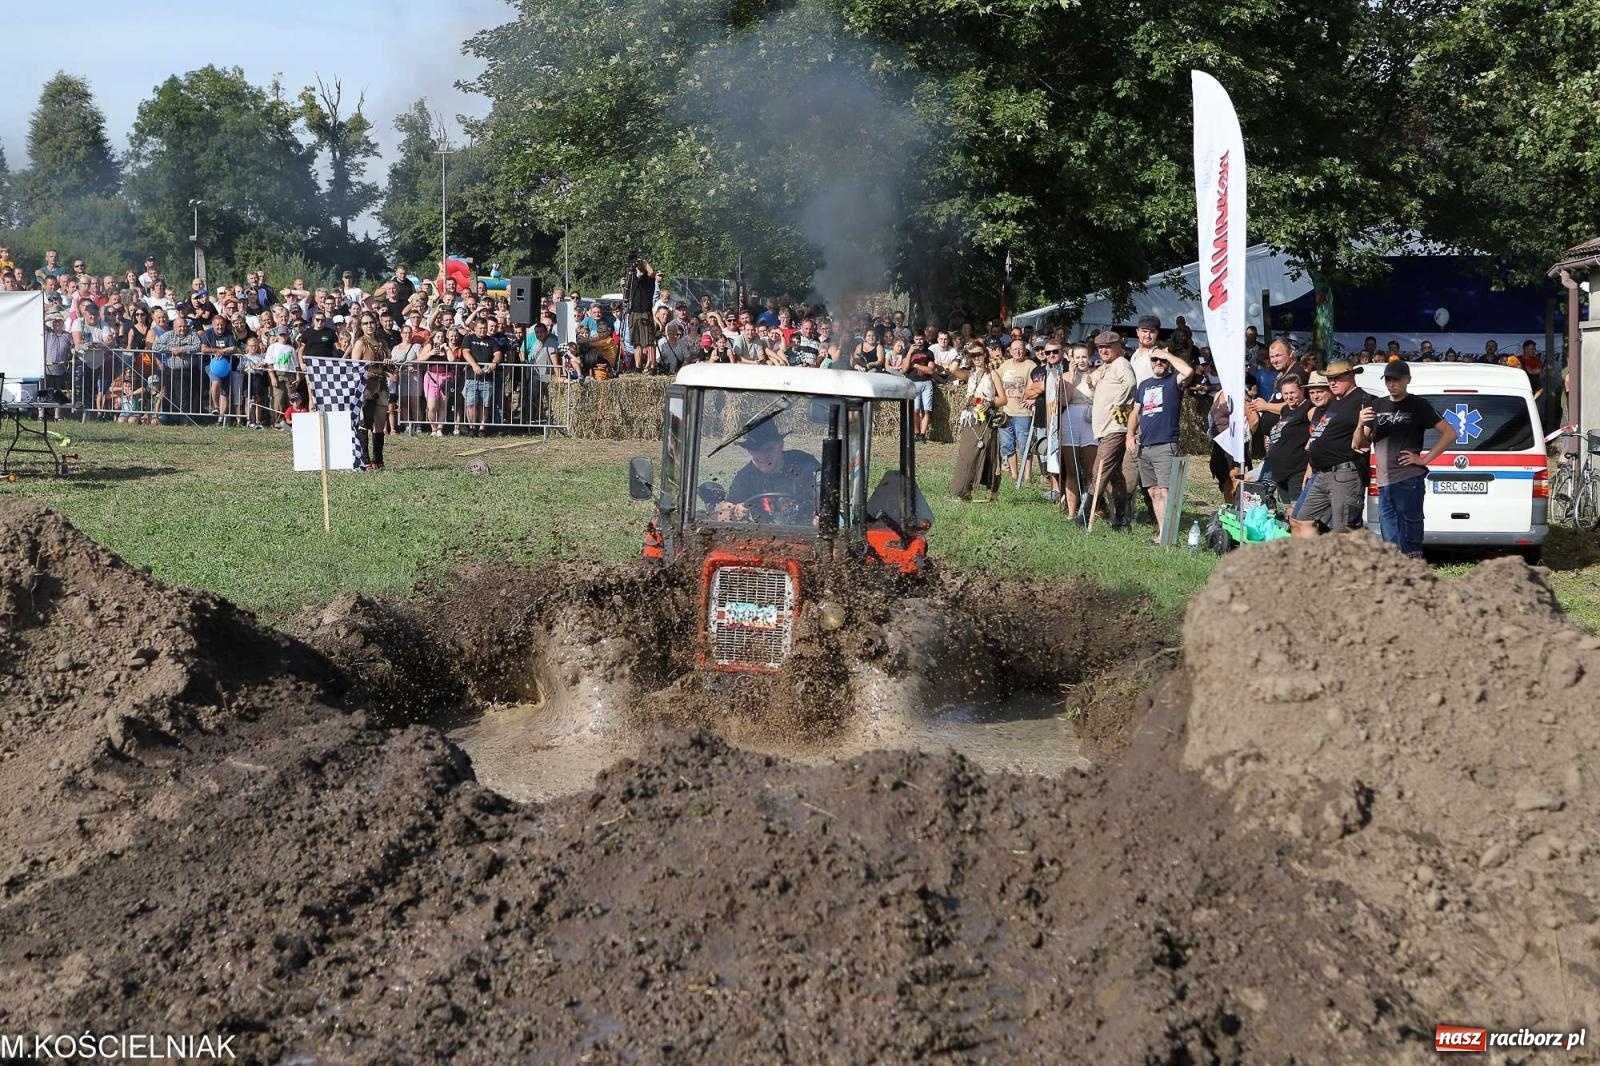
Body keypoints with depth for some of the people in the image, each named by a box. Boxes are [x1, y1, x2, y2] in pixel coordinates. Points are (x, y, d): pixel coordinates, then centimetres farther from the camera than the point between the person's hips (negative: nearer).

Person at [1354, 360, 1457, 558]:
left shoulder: (1418, 406, 1)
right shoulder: (1378, 406, 17)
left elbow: (1449, 433, -2)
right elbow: (1361, 444, 18)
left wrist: (1425, 459, -7)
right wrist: (1360, 425, -3)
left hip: (1409, 481, -6)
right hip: (1384, 484, 6)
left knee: (1410, 544, -8)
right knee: (1390, 543, 8)